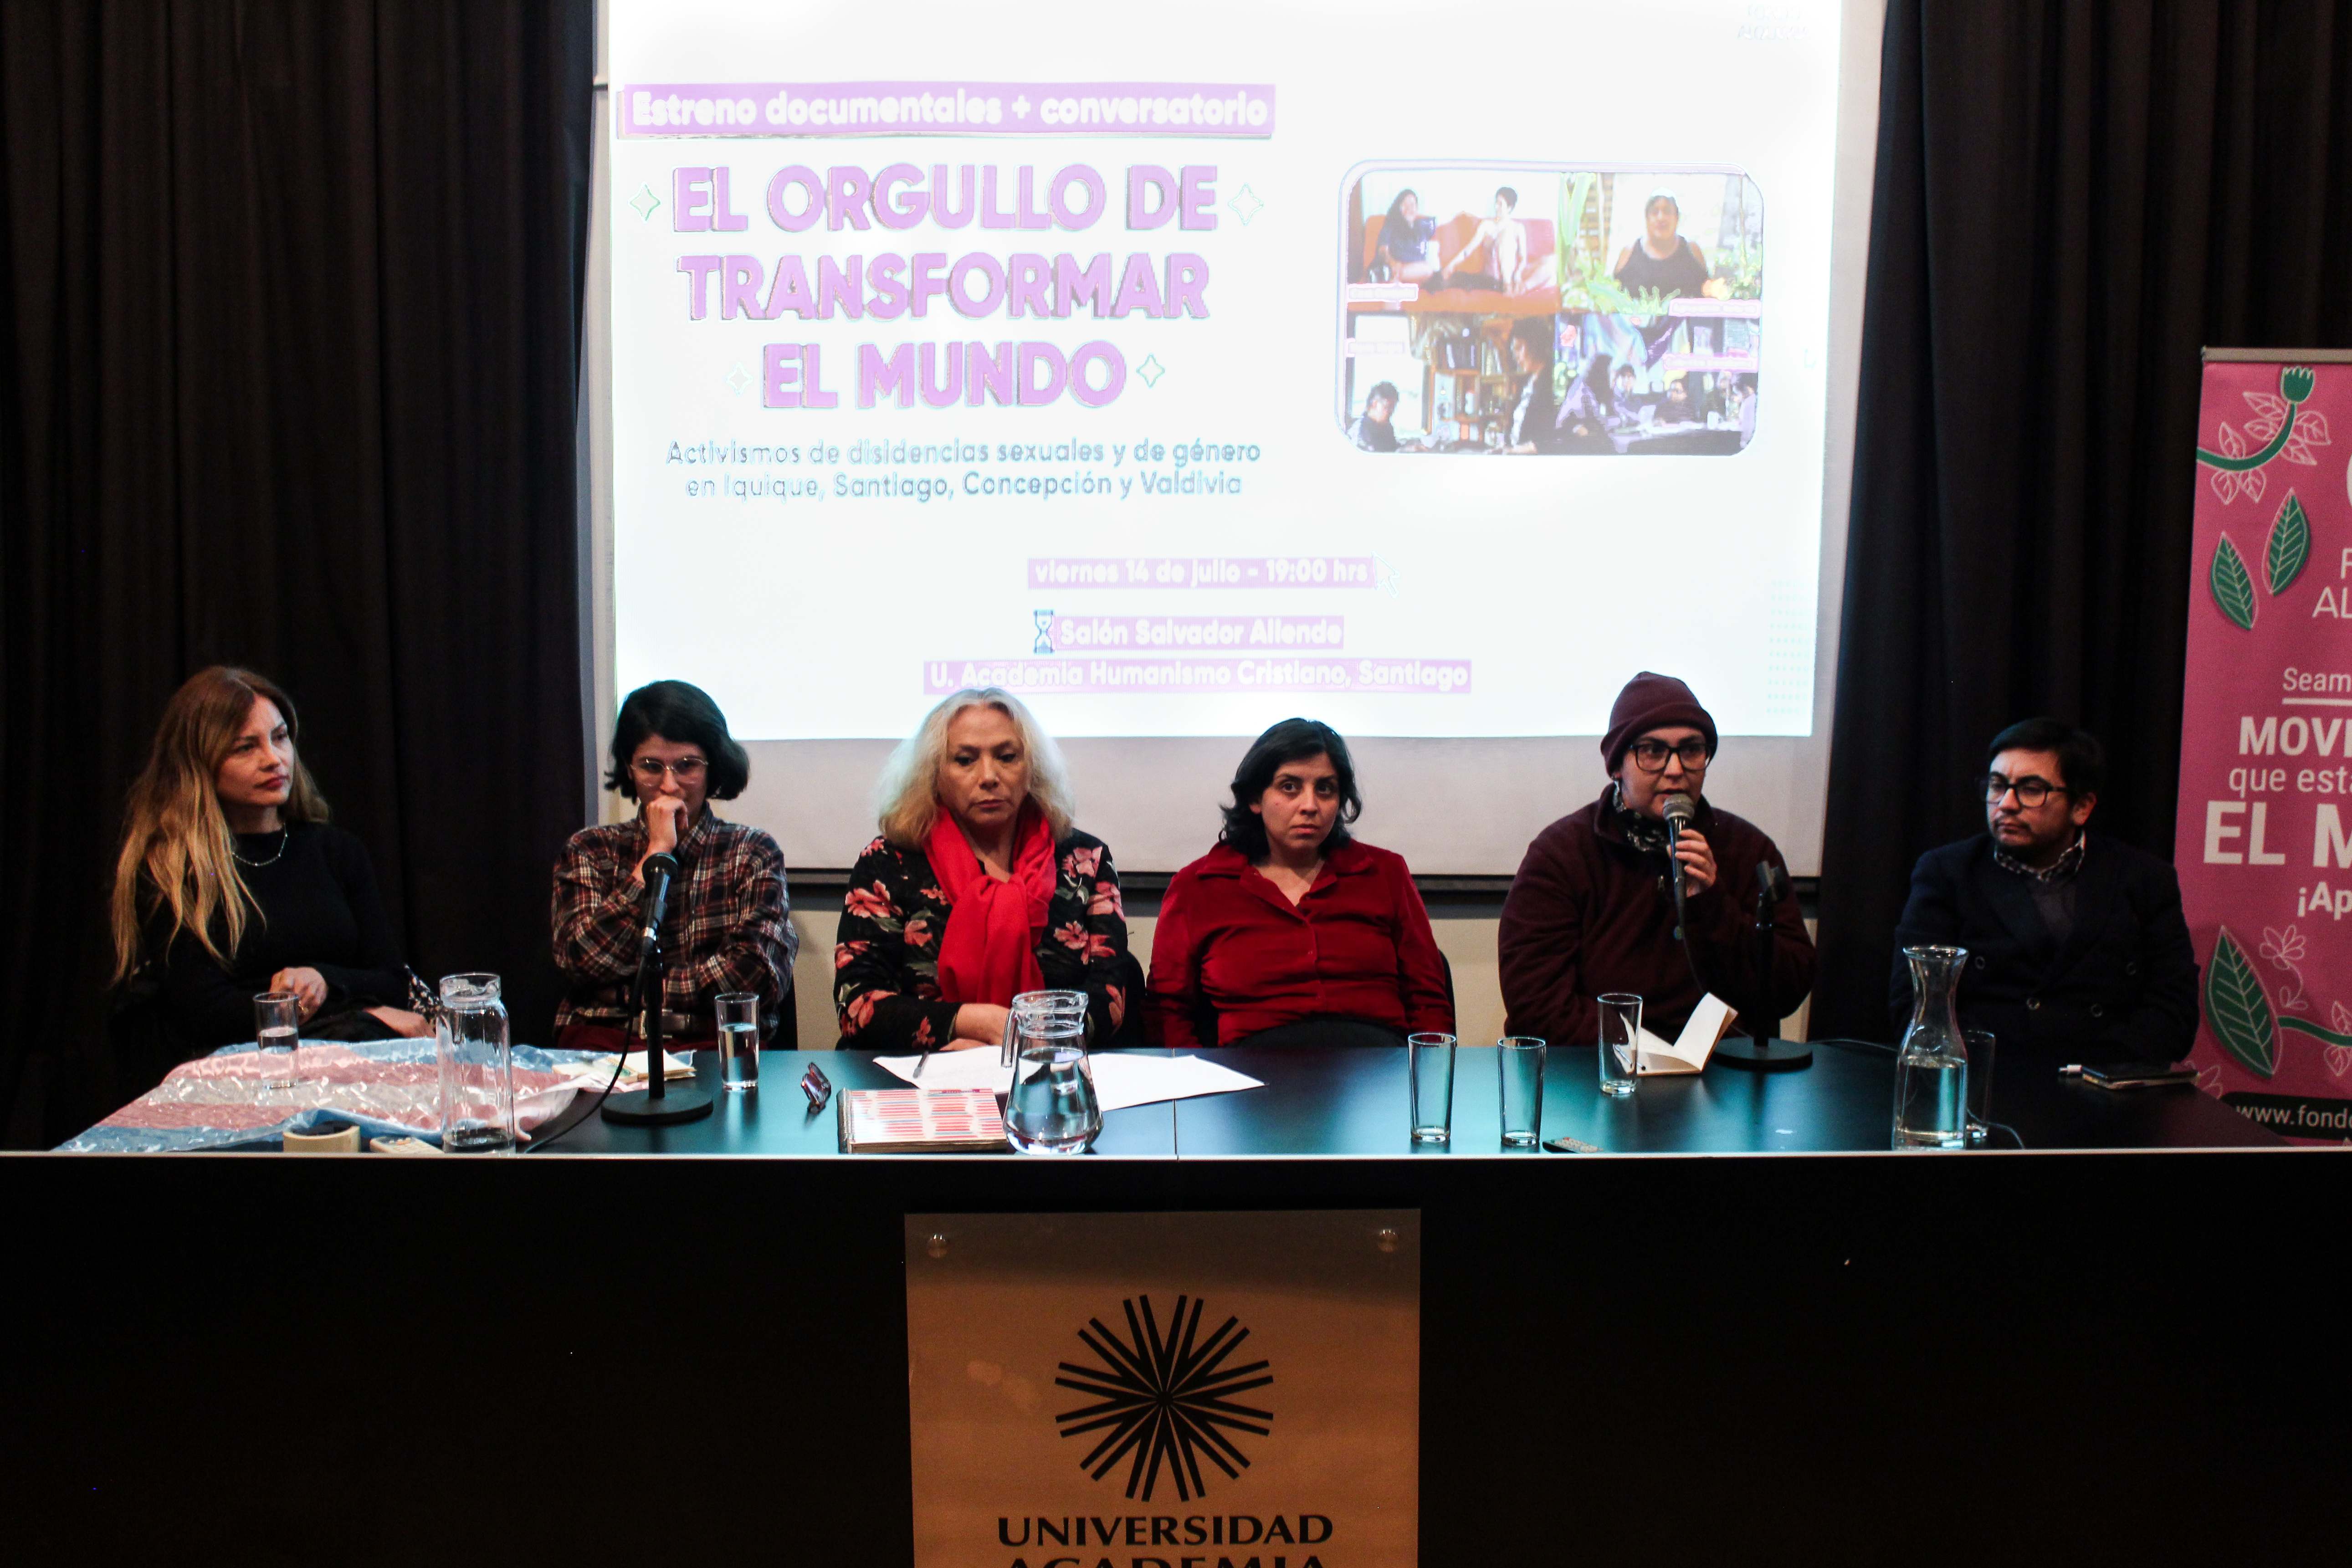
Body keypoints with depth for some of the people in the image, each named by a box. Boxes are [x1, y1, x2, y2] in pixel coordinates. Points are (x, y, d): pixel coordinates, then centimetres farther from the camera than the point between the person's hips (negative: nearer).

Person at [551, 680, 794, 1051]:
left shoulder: (752, 852, 11)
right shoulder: (589, 851, 14)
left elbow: (760, 975, -4)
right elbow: (584, 963, -3)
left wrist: (637, 990, -5)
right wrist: (655, 853, -3)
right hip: (604, 1041, 1)